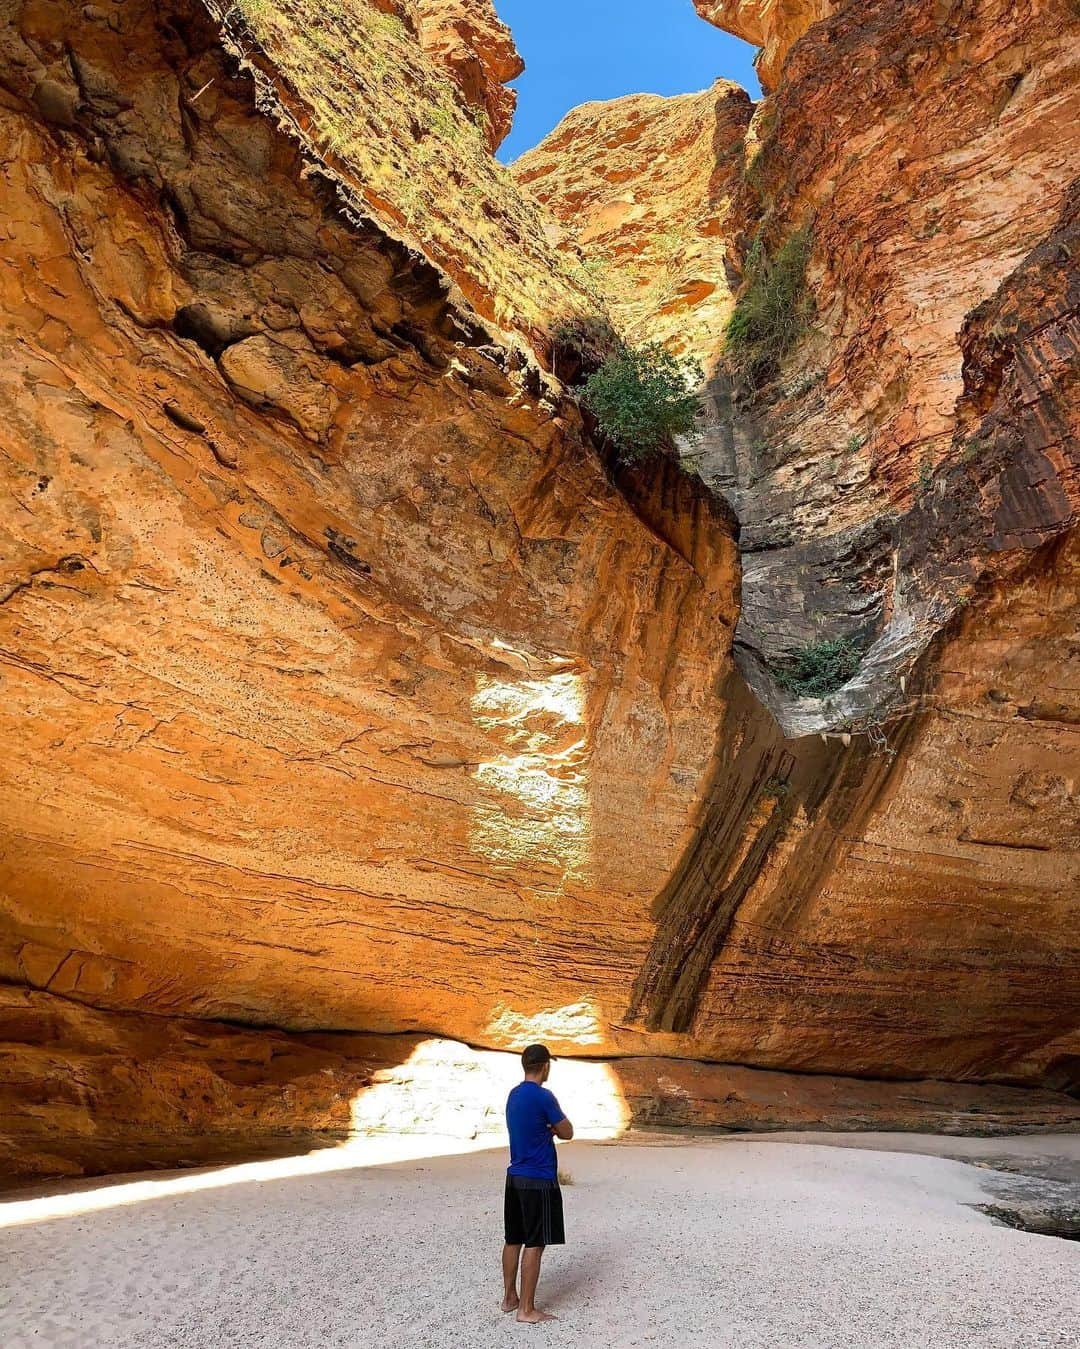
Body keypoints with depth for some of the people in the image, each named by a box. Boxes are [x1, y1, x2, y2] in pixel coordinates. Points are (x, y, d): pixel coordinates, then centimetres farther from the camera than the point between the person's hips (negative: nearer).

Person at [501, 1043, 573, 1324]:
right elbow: (567, 1133, -9)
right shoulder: (543, 1097, -19)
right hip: (538, 1180, -8)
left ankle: (509, 1298, 26)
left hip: (515, 1177, 8)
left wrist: (548, 1129, 2)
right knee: (534, 1244, 1)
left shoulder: (513, 1095, 7)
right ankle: (527, 1309, 8)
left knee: (514, 1239, 16)